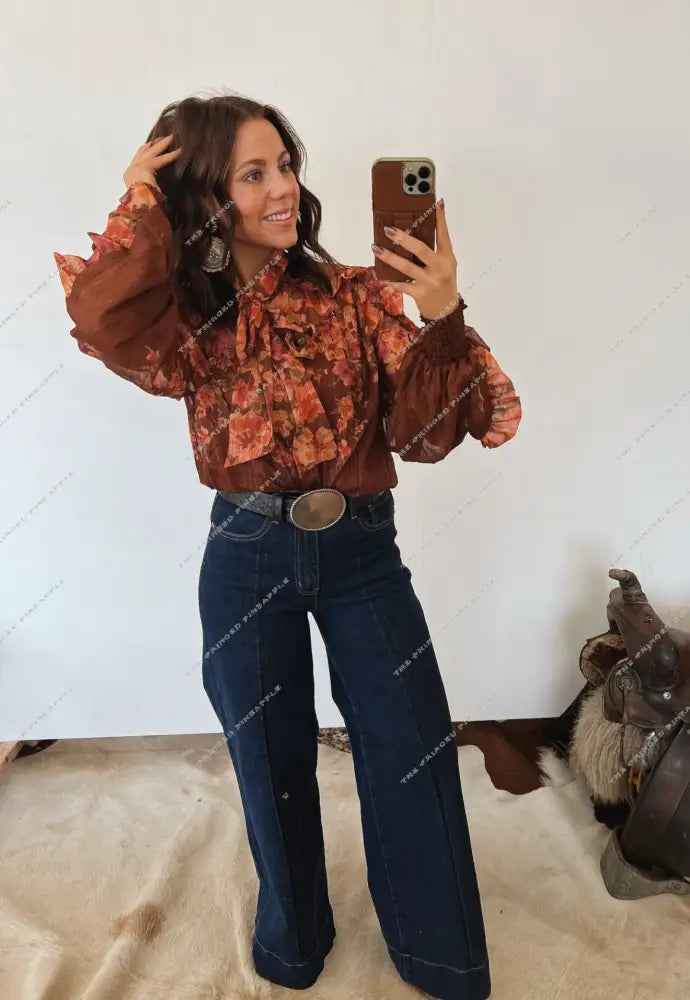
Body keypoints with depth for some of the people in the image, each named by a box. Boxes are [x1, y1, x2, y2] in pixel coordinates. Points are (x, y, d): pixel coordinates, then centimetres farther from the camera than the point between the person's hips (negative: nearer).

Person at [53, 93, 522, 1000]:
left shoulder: (355, 296, -1)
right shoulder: (189, 317, -1)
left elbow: (424, 429, -8)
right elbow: (103, 322, -25)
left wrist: (442, 319, -24)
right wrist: (142, 204, -11)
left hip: (362, 551, 1)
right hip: (248, 557, 0)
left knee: (414, 757, 8)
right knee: (272, 760, 16)